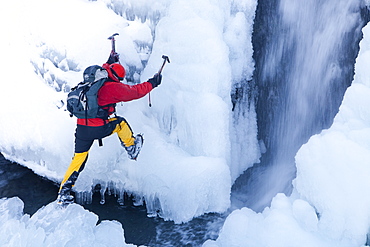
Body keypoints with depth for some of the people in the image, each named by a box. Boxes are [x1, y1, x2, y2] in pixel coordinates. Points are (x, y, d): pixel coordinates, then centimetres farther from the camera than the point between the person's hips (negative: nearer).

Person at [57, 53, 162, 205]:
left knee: (78, 159, 15)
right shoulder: (114, 88, -9)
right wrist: (152, 83, 18)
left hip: (81, 128, 6)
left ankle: (63, 194, 14)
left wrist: (110, 62, 53)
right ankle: (132, 149, 39)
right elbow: (135, 91, 3)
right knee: (120, 123, 22)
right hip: (99, 129, -6)